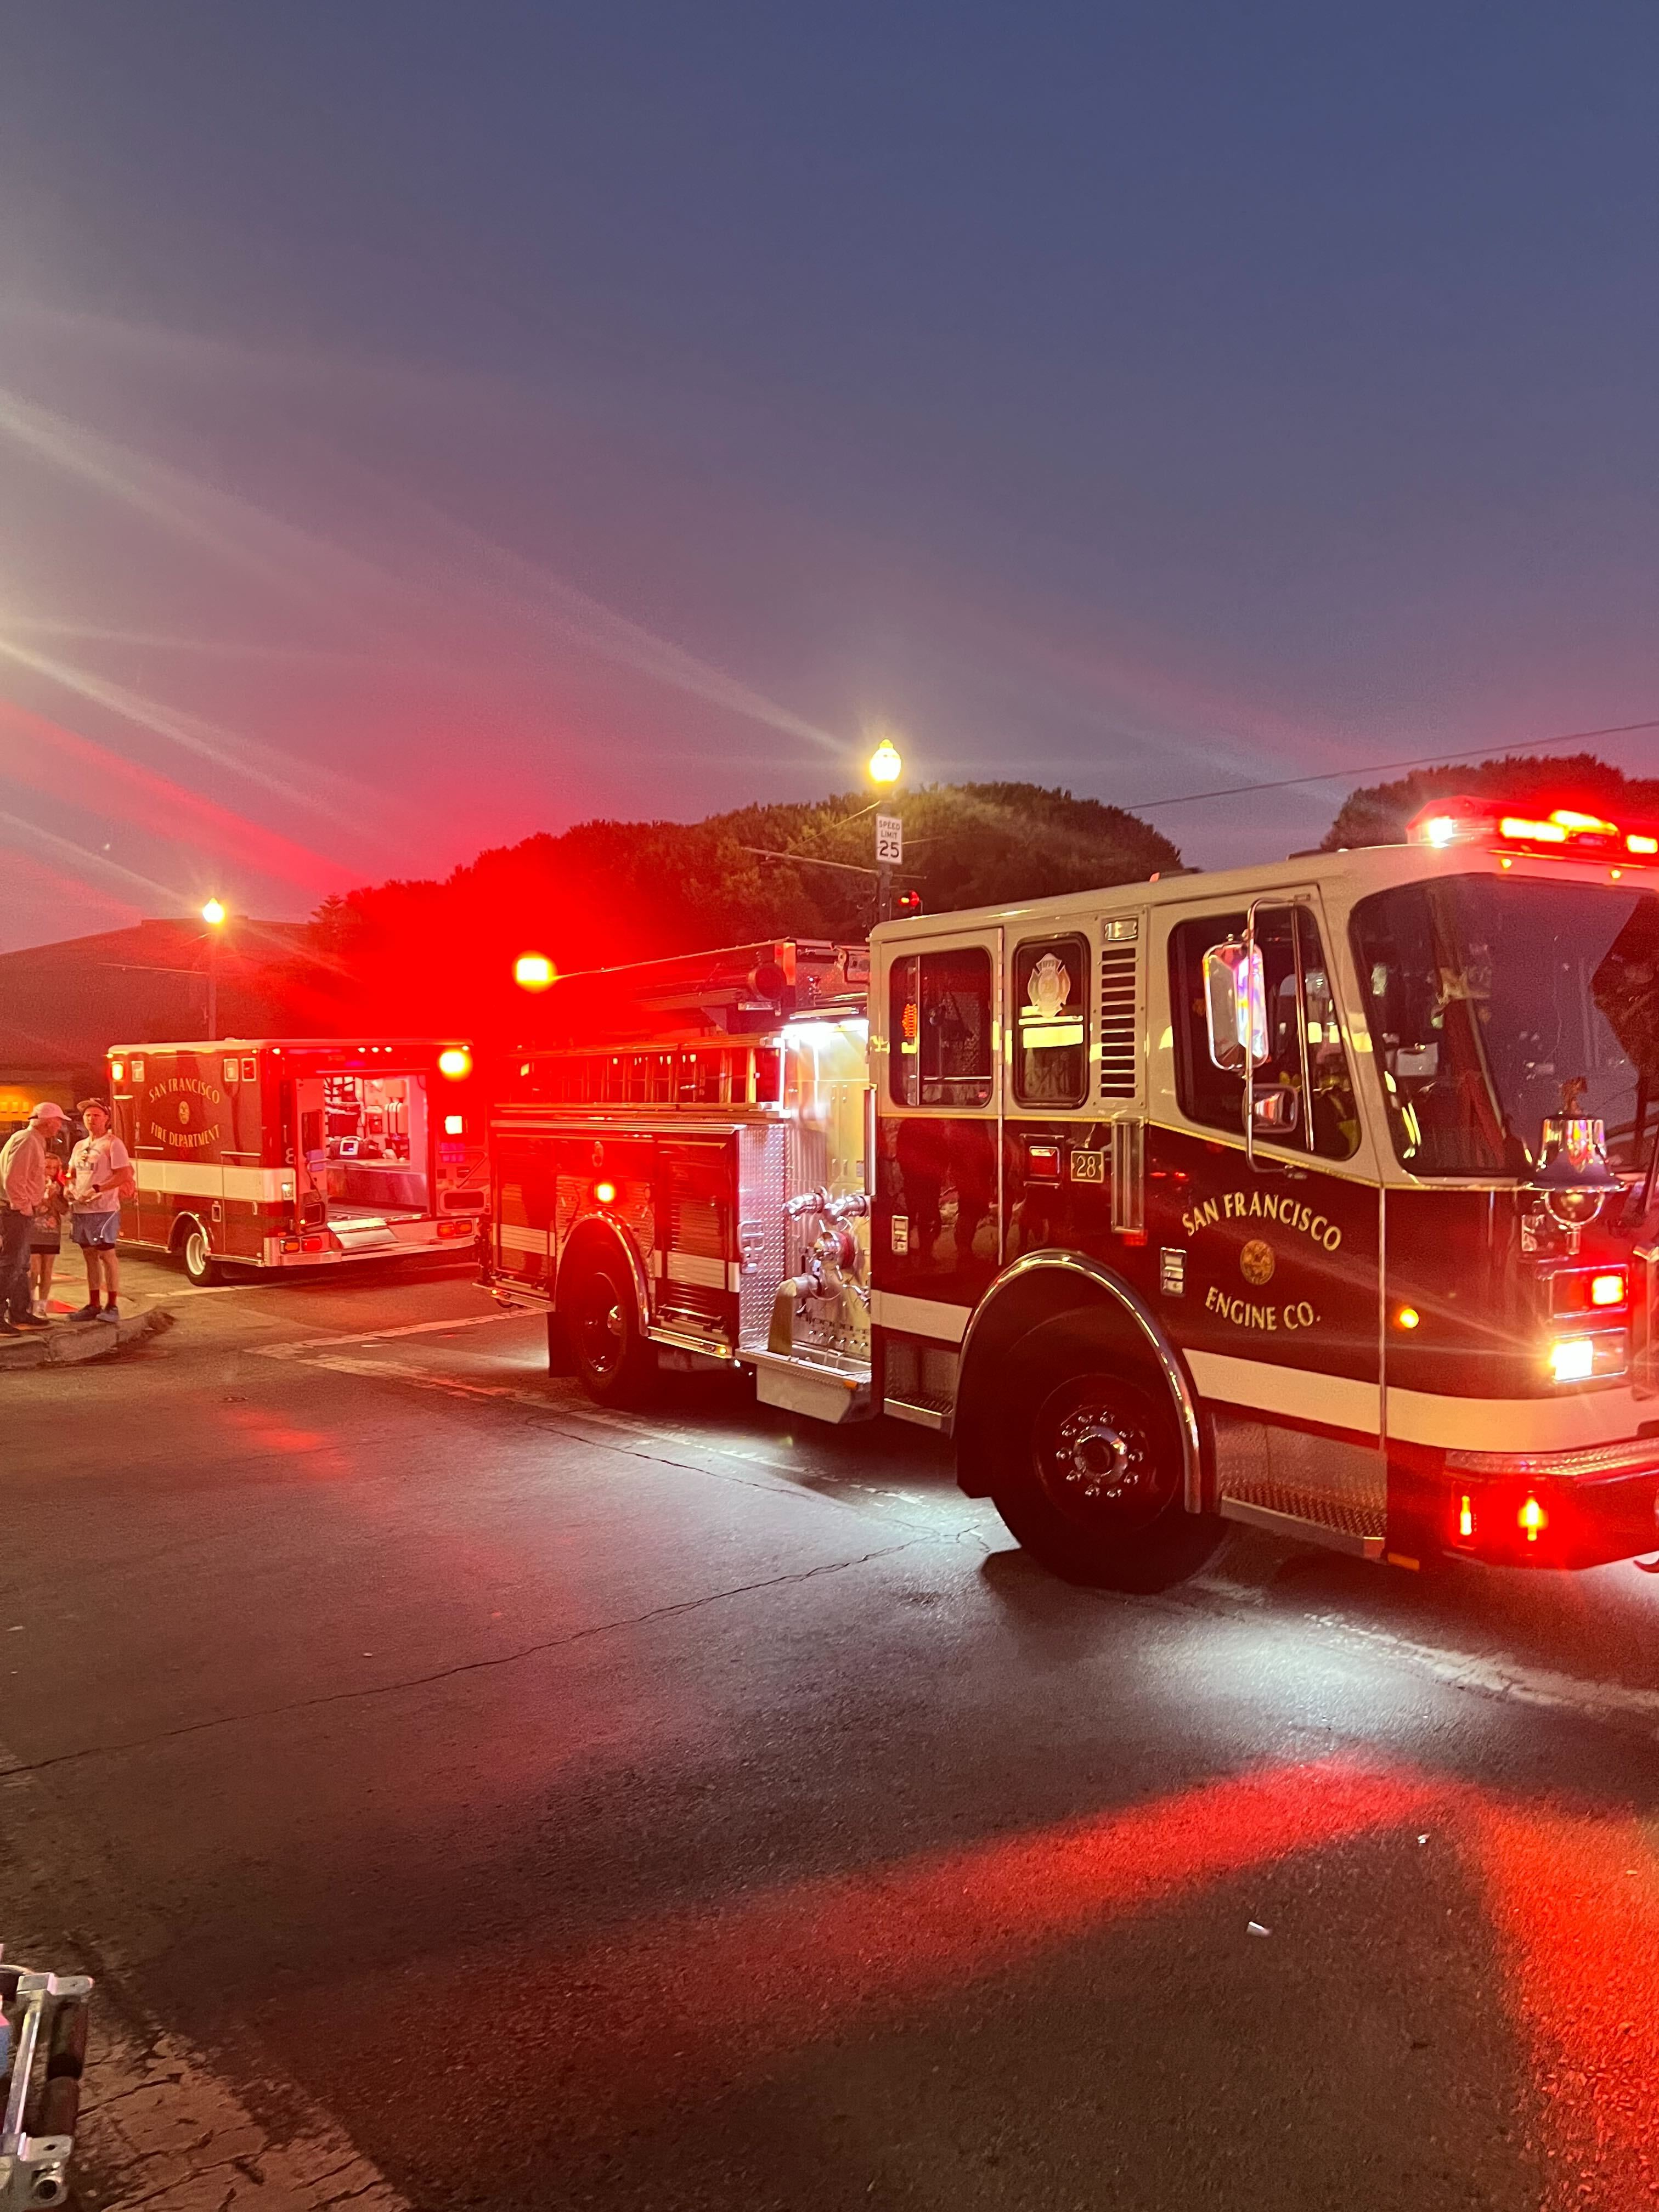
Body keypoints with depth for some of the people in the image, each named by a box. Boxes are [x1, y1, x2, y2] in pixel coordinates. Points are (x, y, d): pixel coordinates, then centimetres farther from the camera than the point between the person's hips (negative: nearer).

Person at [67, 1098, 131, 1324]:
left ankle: (112, 1306, -1)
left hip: (104, 1210, -7)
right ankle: (93, 1305, 16)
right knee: (90, 1256, 10)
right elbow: (72, 1173, 26)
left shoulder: (113, 1144, -6)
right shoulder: (80, 1146, 17)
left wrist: (97, 1189, -21)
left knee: (107, 1254, -6)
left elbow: (122, 1175, -12)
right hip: (80, 1210, 7)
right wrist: (69, 1187, 4)